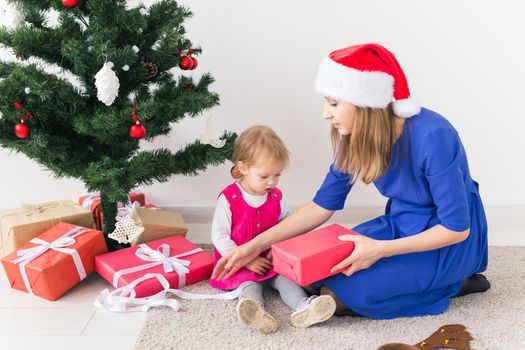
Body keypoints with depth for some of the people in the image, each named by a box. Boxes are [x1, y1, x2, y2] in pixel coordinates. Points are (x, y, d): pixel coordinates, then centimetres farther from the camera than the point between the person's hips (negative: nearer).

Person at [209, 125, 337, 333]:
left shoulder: (276, 197, 4)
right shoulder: (228, 199, -11)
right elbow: (219, 236, -13)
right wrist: (247, 261, -18)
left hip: (272, 261, 4)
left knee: (286, 277, -22)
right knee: (249, 283, -30)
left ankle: (302, 307, -46)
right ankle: (254, 308, -58)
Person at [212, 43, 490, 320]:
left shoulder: (431, 136, -29)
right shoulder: (355, 137, -8)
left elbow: (457, 228, -24)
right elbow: (323, 205, -1)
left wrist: (380, 250, -29)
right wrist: (256, 245, -6)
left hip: (447, 242, -7)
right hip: (401, 226, 7)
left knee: (336, 295, -19)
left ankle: (451, 282, -3)